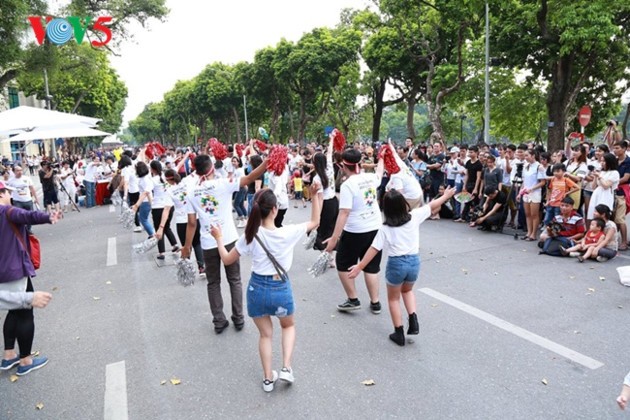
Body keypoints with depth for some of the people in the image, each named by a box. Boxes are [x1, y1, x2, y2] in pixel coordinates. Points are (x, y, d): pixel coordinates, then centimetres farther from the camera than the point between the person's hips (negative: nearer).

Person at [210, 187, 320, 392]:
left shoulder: (250, 236, -11)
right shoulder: (288, 233, -15)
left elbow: (227, 260, 1)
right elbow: (315, 222, 1)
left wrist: (218, 238, 15)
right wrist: (314, 195, -2)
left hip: (257, 288, 1)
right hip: (281, 289, -1)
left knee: (265, 334, 22)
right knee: (288, 326, 28)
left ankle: (268, 378, 28)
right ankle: (286, 367, 13)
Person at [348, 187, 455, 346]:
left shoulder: (385, 228, -10)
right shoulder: (414, 216, -4)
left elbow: (374, 249, -13)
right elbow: (432, 206, 10)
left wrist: (359, 267, -9)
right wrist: (446, 195, 26)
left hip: (396, 263, -3)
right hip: (414, 261, 3)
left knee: (393, 298, 18)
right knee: (407, 290, 32)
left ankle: (399, 334, 21)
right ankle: (413, 321, 14)